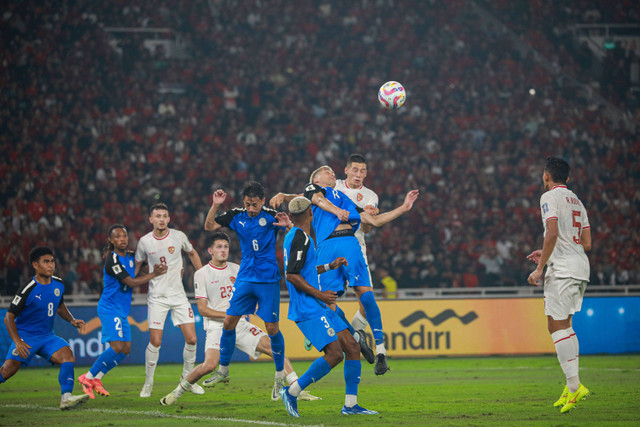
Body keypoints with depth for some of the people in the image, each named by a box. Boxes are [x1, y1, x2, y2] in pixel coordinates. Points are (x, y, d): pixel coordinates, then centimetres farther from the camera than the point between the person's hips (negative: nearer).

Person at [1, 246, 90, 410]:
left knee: (68, 356, -19)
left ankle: (66, 398, -24)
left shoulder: (58, 285, 2)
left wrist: (72, 320, 6)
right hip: (25, 336, -5)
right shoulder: (28, 290, -17)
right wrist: (18, 342, -22)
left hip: (47, 336, 5)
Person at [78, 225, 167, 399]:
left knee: (125, 350, 5)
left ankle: (96, 379, 13)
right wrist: (154, 274, -10)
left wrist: (154, 271, 5)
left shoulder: (130, 256, 10)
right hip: (110, 308, -9)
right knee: (117, 347, -19)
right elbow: (131, 282, -16)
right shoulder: (112, 259, -16)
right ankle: (88, 377, -7)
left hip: (122, 311, 9)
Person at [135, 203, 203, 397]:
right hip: (157, 297, -2)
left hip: (178, 295, 2)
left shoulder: (178, 236, -2)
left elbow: (192, 253, 17)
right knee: (155, 341, -9)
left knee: (191, 339, -5)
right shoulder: (145, 241, -3)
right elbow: (137, 265, 13)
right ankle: (148, 382, 9)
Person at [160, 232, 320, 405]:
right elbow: (203, 309, -7)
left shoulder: (236, 269, 11)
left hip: (240, 325, 5)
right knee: (209, 365, -26)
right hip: (216, 327, -5)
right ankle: (179, 390, -3)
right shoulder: (202, 274, -3)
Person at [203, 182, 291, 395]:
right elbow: (209, 227, 5)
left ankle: (280, 374, 13)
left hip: (268, 280, -4)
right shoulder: (237, 216, 4)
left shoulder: (271, 216, -6)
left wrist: (288, 225, -31)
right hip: (245, 278, 4)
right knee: (229, 322, 0)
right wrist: (215, 205, -9)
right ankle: (223, 370, 14)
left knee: (272, 328, -4)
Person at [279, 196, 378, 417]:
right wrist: (318, 294, -17)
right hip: (308, 310, -10)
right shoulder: (301, 238, -14)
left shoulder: (294, 236, 17)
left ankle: (350, 404, 6)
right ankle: (292, 392, -8)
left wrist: (329, 267, 33)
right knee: (334, 353, -18)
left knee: (352, 347, 4)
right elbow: (291, 275, -21)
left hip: (318, 308, 10)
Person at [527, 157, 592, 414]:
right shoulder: (576, 201, 20)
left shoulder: (550, 197, -5)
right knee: (563, 325, 15)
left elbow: (552, 234, -19)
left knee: (557, 326, -9)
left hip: (562, 268, -9)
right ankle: (572, 386, 12)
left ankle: (574, 386, -17)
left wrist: (539, 269, -15)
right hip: (581, 267, 9)